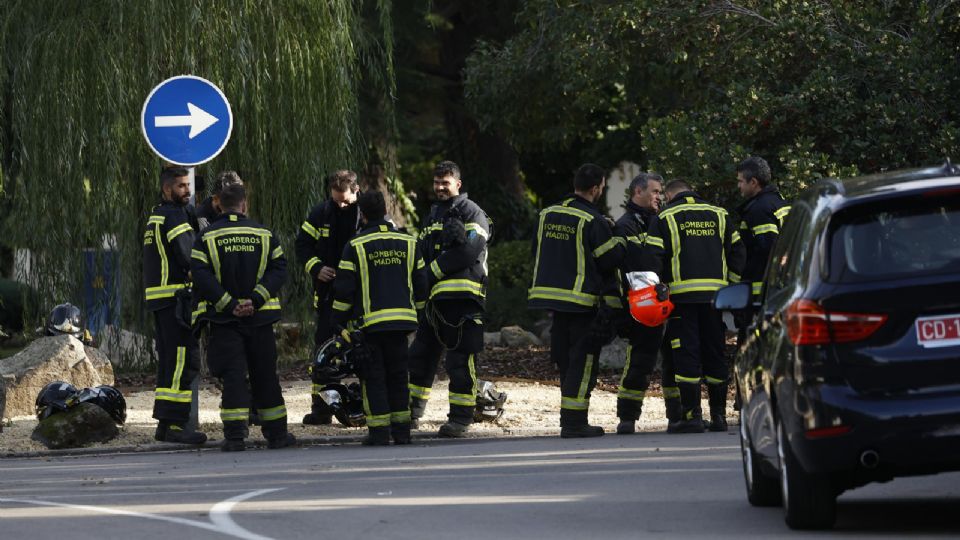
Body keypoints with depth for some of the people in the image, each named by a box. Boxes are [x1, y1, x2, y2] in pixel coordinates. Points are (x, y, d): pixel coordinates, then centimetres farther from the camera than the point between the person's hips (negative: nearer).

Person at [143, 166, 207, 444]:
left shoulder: (155, 217, 20)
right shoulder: (174, 216, -11)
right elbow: (189, 257, -20)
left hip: (157, 297, 10)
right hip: (175, 297, -10)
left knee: (170, 361, 13)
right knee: (184, 361, -11)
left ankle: (165, 425, 14)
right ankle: (173, 424, -16)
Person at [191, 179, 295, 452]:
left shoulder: (207, 238, -1)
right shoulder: (264, 235, 3)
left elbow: (201, 276, -11)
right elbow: (278, 269, -5)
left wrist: (228, 304, -11)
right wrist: (255, 300, -11)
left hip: (224, 318, -1)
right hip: (260, 317, 1)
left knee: (233, 376, -2)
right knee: (265, 375, 12)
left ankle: (235, 436, -12)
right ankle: (276, 433, 18)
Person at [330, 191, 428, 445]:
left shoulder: (356, 246, -6)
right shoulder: (408, 243, 7)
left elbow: (344, 288, -6)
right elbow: (420, 283, 12)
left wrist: (339, 320, 5)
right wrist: (415, 310, 25)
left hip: (370, 321, -4)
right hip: (402, 320, 4)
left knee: (373, 377, 2)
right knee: (398, 375, 13)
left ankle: (379, 431, -2)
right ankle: (402, 430, 12)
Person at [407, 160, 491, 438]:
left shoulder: (470, 212, -1)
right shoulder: (433, 215, 24)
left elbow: (469, 251, -14)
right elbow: (422, 253, 21)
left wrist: (435, 269, -9)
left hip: (463, 296, -8)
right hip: (436, 297, 8)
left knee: (460, 360, -8)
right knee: (420, 354, 11)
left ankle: (461, 417, -3)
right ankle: (411, 412, 21)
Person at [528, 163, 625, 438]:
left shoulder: (547, 215, 9)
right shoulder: (593, 221, -14)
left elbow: (537, 253, 17)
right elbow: (612, 259, -10)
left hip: (552, 292, 7)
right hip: (584, 302, -7)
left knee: (565, 359, 14)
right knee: (583, 361, -2)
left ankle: (570, 418, 18)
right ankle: (573, 422, -5)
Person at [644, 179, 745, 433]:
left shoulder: (665, 218, 2)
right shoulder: (718, 214, 14)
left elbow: (653, 257, -6)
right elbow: (736, 250, 13)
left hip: (683, 295, -4)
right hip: (715, 294, 4)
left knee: (686, 355, -3)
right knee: (714, 353, 9)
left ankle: (691, 415, -8)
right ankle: (718, 415, 11)